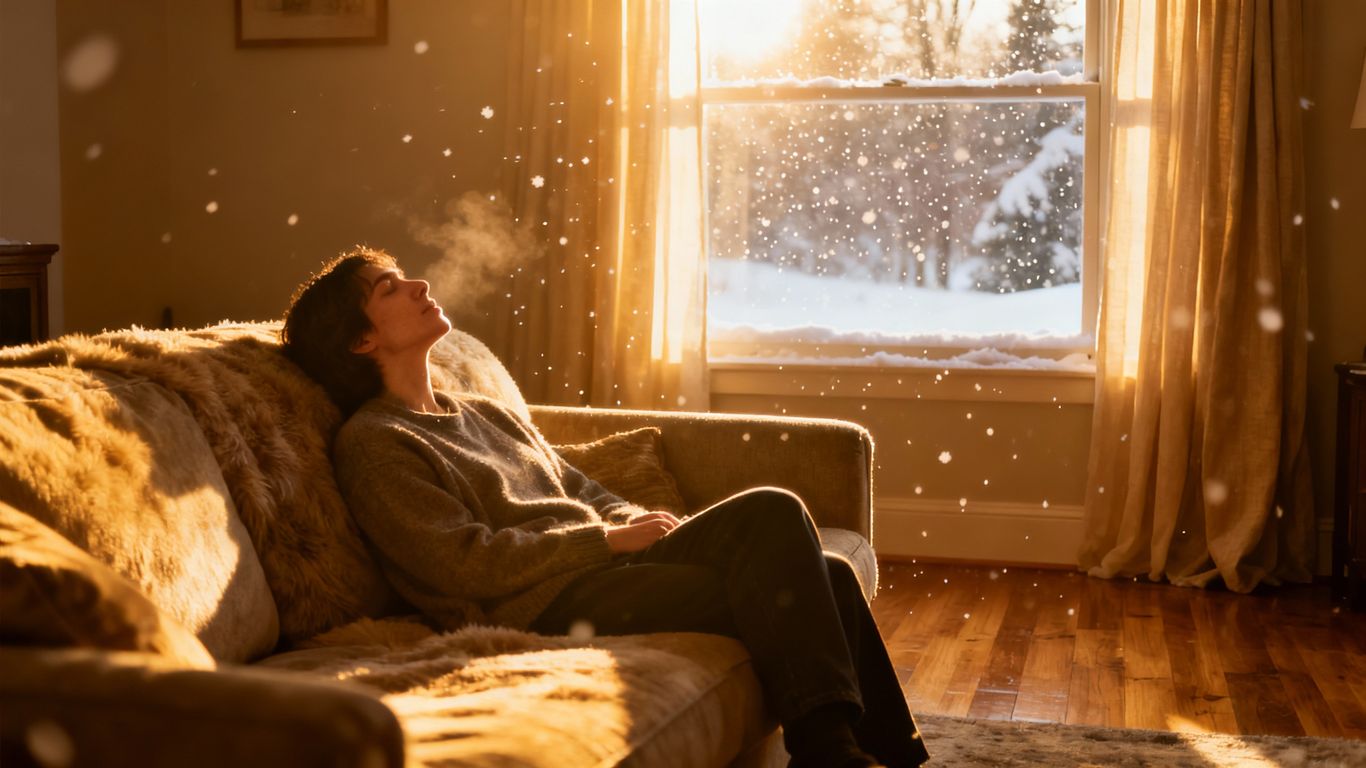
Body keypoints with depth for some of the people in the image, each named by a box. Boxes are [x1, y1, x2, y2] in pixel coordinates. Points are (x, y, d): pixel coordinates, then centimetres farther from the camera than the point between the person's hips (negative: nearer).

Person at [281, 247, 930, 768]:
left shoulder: (488, 414, 25)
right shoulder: (370, 443, 0)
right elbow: (468, 563, -11)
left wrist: (642, 522, 1)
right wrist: (611, 539, -11)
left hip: (603, 564, 8)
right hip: (546, 603, -8)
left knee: (828, 577, -13)